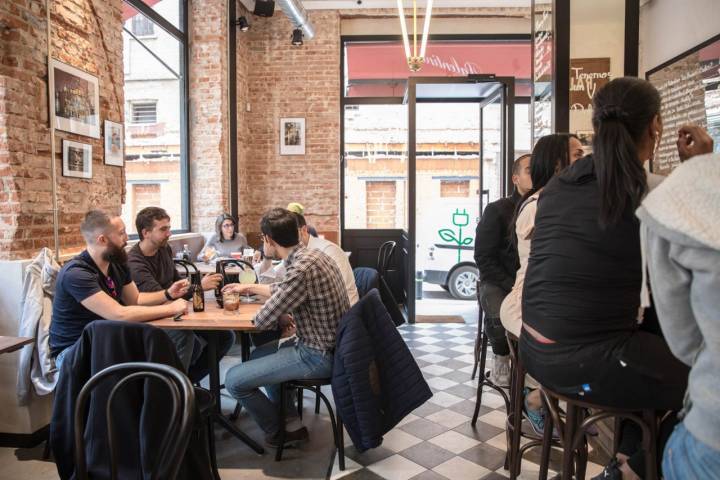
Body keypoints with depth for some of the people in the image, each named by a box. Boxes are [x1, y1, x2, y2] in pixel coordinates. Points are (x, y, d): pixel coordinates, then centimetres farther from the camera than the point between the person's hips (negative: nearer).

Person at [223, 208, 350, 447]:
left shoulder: (302, 268, -28)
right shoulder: (310, 254, 3)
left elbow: (262, 321, -21)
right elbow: (283, 291, 21)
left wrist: (282, 320, 0)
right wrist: (249, 287, 31)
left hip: (318, 355, -10)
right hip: (327, 345, 10)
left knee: (234, 380, -5)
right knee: (259, 354, 27)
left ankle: (279, 433, 16)